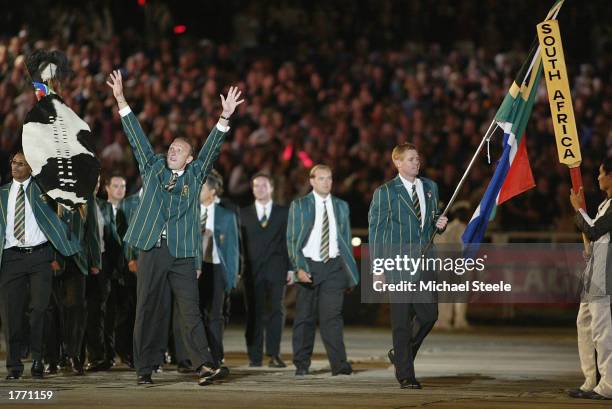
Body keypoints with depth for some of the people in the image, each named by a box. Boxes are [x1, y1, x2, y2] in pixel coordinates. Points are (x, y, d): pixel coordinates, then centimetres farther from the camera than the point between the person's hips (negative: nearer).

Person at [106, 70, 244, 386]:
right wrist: (121, 101, 7)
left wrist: (225, 117, -11)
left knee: (190, 309, -8)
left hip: (182, 254, -1)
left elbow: (211, 147, 2)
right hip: (151, 251, 1)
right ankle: (145, 368, 7)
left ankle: (204, 364, -17)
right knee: (148, 310, 3)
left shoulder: (194, 175, 12)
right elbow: (137, 137, 12)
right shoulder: (153, 168, 15)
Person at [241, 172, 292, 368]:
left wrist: (291, 268, -1)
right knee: (254, 312, -1)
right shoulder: (244, 214, 14)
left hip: (276, 269, -1)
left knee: (275, 309, -9)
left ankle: (274, 354, -9)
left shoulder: (284, 213, 11)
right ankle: (254, 356, 0)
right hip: (252, 269, 1)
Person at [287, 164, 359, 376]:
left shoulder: (341, 206, 13)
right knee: (304, 317, 4)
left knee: (332, 315, -10)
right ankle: (301, 364, 12)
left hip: (334, 266, 1)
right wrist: (298, 268, -12)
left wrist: (349, 270, 11)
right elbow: (292, 240, 0)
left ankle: (339, 363, -15)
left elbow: (346, 239, 16)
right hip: (309, 265, -1)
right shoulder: (299, 205, 4)